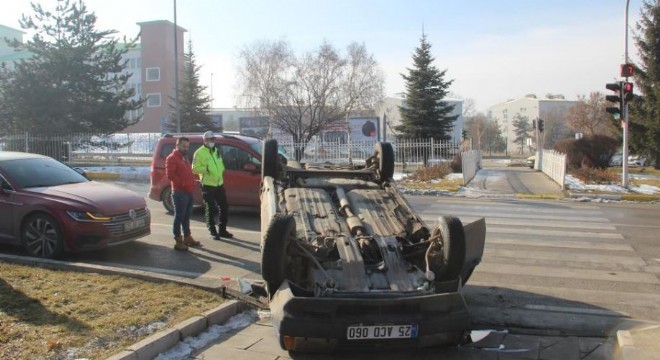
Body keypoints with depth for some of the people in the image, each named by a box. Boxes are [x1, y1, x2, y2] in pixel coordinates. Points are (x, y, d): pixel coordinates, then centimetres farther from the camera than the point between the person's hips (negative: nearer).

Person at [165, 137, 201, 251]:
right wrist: (181, 183, -21)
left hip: (189, 192, 9)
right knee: (179, 217, -6)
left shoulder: (184, 157, 21)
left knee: (187, 216, 17)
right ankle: (178, 241, -2)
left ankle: (187, 237, 27)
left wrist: (193, 180, 10)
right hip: (180, 192, -9)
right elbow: (170, 174, -20)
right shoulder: (172, 158, -10)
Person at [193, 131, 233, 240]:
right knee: (210, 210, 1)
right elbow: (195, 169, -12)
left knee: (224, 207, 10)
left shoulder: (216, 151, 15)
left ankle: (222, 230, 23)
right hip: (208, 185, -7)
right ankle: (213, 232, 10)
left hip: (219, 184, 7)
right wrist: (206, 169, -24)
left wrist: (221, 169, 5)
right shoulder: (199, 153, -8)